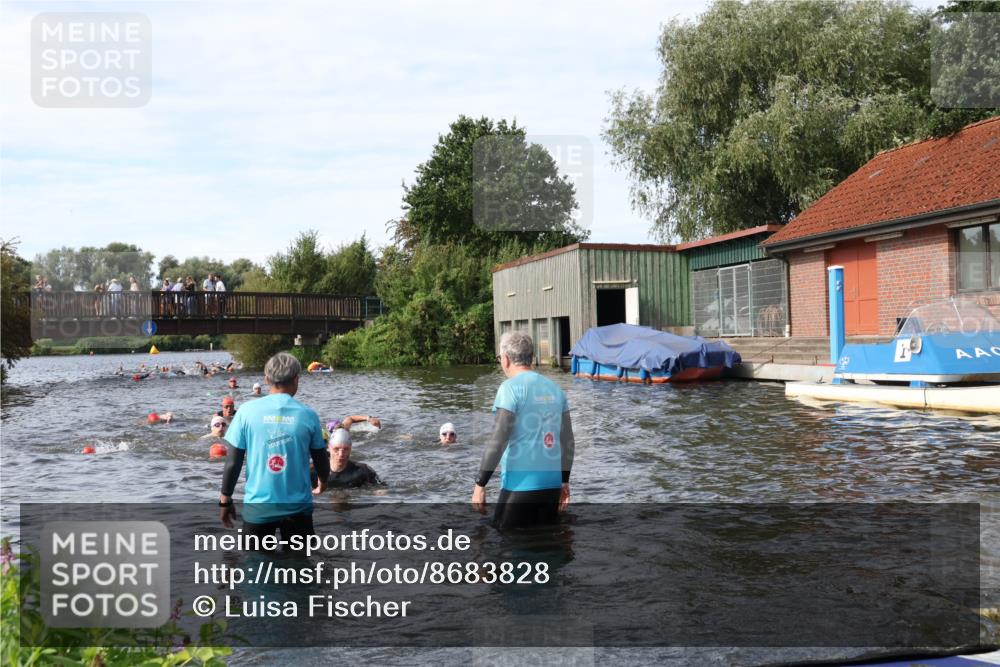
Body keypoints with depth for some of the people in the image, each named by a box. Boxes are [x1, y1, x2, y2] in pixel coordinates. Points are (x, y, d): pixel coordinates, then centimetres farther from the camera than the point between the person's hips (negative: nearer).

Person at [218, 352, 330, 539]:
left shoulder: (247, 411, -7)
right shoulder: (308, 415, -6)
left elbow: (233, 462, -6)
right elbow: (320, 459, 6)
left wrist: (225, 499, 8)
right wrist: (323, 481, 27)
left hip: (257, 505, 0)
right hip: (297, 506, 0)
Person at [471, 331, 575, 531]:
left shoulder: (511, 388, -9)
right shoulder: (554, 388, 11)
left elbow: (498, 441, -15)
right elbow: (568, 442, 12)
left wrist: (480, 484, -10)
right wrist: (564, 481, 21)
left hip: (520, 485, -6)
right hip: (552, 484, 6)